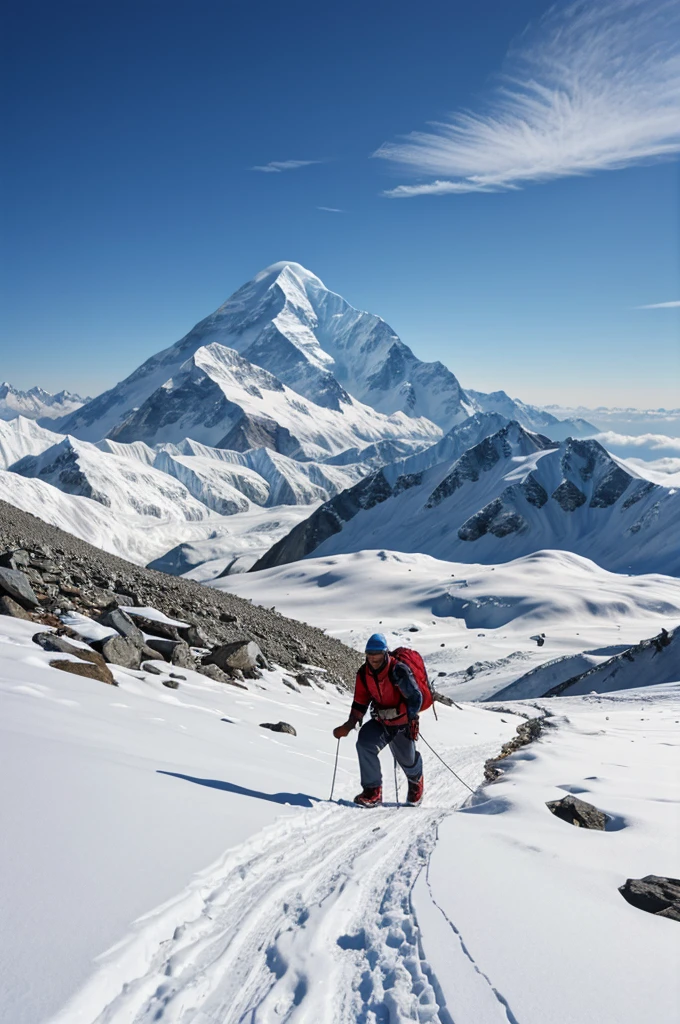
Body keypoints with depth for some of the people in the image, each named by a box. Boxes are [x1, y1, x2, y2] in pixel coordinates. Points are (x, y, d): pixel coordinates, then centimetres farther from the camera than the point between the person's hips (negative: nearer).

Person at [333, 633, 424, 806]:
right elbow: (360, 702, 1)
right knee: (364, 743, -22)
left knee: (407, 760, 12)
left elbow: (416, 697, -25)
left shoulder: (398, 670, -26)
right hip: (380, 721, 4)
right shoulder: (363, 674, -8)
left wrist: (394, 712, -34)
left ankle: (416, 781, 51)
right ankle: (373, 791, -11)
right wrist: (349, 725, -9)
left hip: (402, 722, -4)